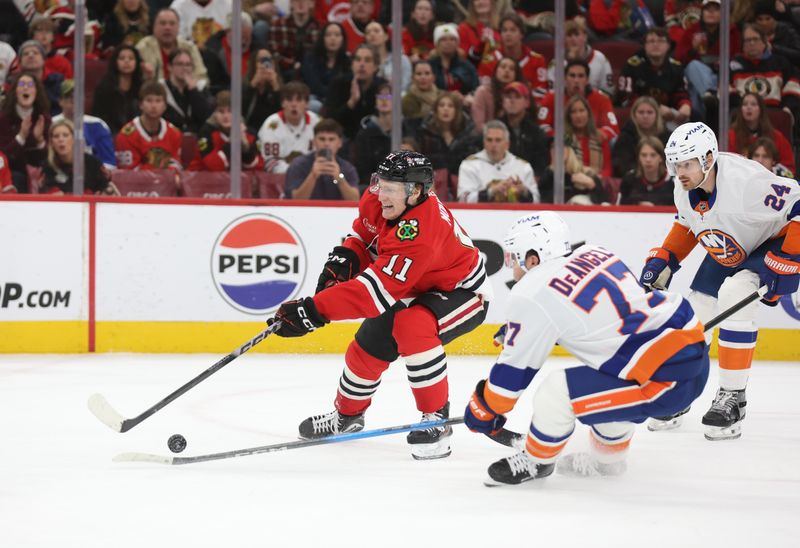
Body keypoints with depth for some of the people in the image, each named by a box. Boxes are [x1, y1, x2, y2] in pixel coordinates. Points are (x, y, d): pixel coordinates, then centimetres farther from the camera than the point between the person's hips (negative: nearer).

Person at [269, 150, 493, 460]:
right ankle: (347, 414, 38)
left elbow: (377, 290, -43)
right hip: (414, 290, 9)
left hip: (461, 292, -9)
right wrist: (344, 257, -13)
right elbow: (364, 232, 9)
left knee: (411, 327, -35)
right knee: (368, 346, 10)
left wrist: (313, 310, -44)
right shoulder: (377, 200, -16)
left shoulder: (419, 234, -41)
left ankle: (437, 419, -23)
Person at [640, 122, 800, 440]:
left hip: (773, 244, -8)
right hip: (727, 254, 8)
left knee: (733, 296, -28)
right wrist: (663, 259, 0)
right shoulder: (684, 190, -11)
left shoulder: (747, 181, -36)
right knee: (695, 309, 1)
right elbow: (686, 223, 11)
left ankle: (732, 399, -19)